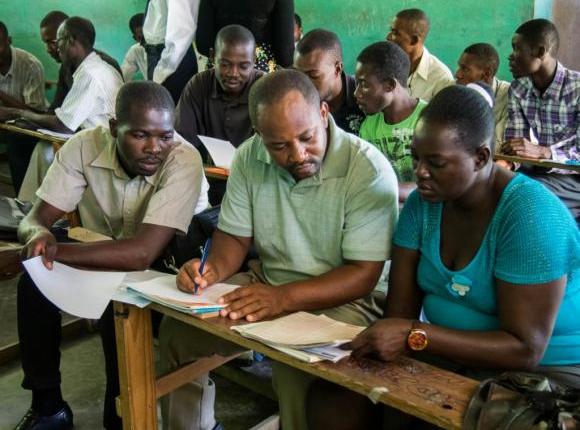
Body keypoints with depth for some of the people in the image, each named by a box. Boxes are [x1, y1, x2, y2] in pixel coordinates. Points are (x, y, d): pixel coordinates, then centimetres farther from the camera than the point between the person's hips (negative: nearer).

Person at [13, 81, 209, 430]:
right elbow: (35, 220, -15)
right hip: (103, 259, 4)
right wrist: (40, 237, -40)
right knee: (34, 283, -19)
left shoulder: (184, 160, -30)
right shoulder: (85, 146, -18)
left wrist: (56, 250, -35)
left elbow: (142, 254, -38)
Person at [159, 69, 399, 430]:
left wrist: (284, 298, -33)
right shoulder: (250, 157, -5)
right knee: (177, 331, -6)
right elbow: (235, 237, 5)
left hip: (338, 299, -5)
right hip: (266, 282, 5)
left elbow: (363, 276, -20)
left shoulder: (369, 170, -21)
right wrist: (213, 270, -18)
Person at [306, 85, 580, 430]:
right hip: (447, 354, 6)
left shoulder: (530, 215, -21)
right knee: (328, 399, -11)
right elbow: (400, 310, -2)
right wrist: (385, 341, -24)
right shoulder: (424, 202, -2)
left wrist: (414, 336, -31)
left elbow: (526, 349, -23)